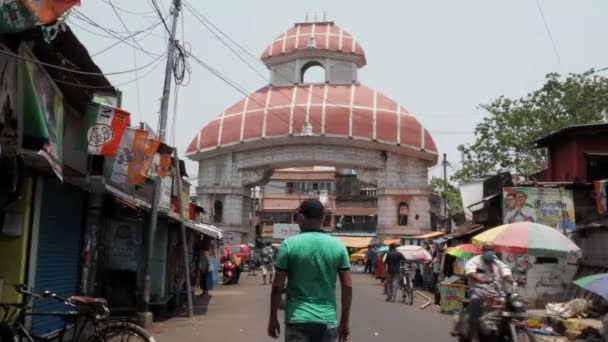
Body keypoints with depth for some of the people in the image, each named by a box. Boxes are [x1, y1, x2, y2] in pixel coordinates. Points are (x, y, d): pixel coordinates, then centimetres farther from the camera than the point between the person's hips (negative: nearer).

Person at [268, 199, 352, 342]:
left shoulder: (289, 244, -7)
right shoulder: (338, 245, 0)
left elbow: (277, 286, -6)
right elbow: (347, 286, 0)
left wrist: (273, 318, 5)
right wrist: (344, 321, 9)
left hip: (298, 320, -2)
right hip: (328, 321, 2)